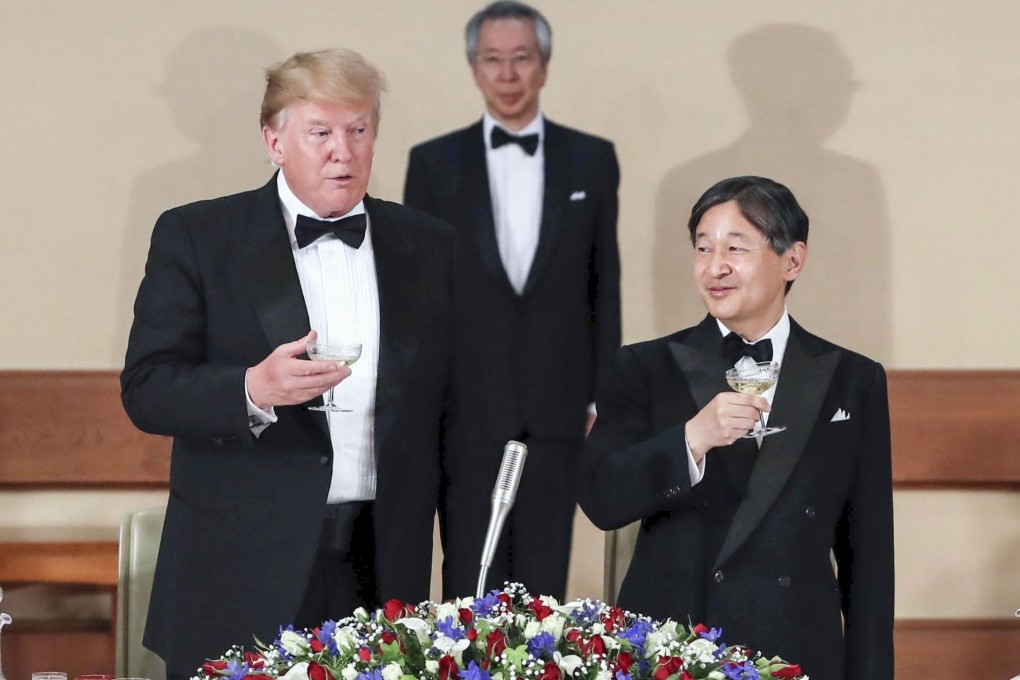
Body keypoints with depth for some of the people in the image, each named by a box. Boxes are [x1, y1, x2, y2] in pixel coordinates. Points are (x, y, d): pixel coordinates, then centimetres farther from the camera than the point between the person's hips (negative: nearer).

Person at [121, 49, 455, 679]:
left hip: (385, 574, 2)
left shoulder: (430, 246, 12)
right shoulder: (195, 237, 3)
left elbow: (451, 411, 13)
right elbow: (147, 390, -4)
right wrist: (253, 390, -23)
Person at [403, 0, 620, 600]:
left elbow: (605, 283, 7)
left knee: (544, 582, 5)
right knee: (471, 585, 2)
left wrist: (603, 397, 3)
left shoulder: (592, 160, 6)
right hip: (466, 410, 0)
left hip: (557, 410, 1)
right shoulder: (434, 164, 4)